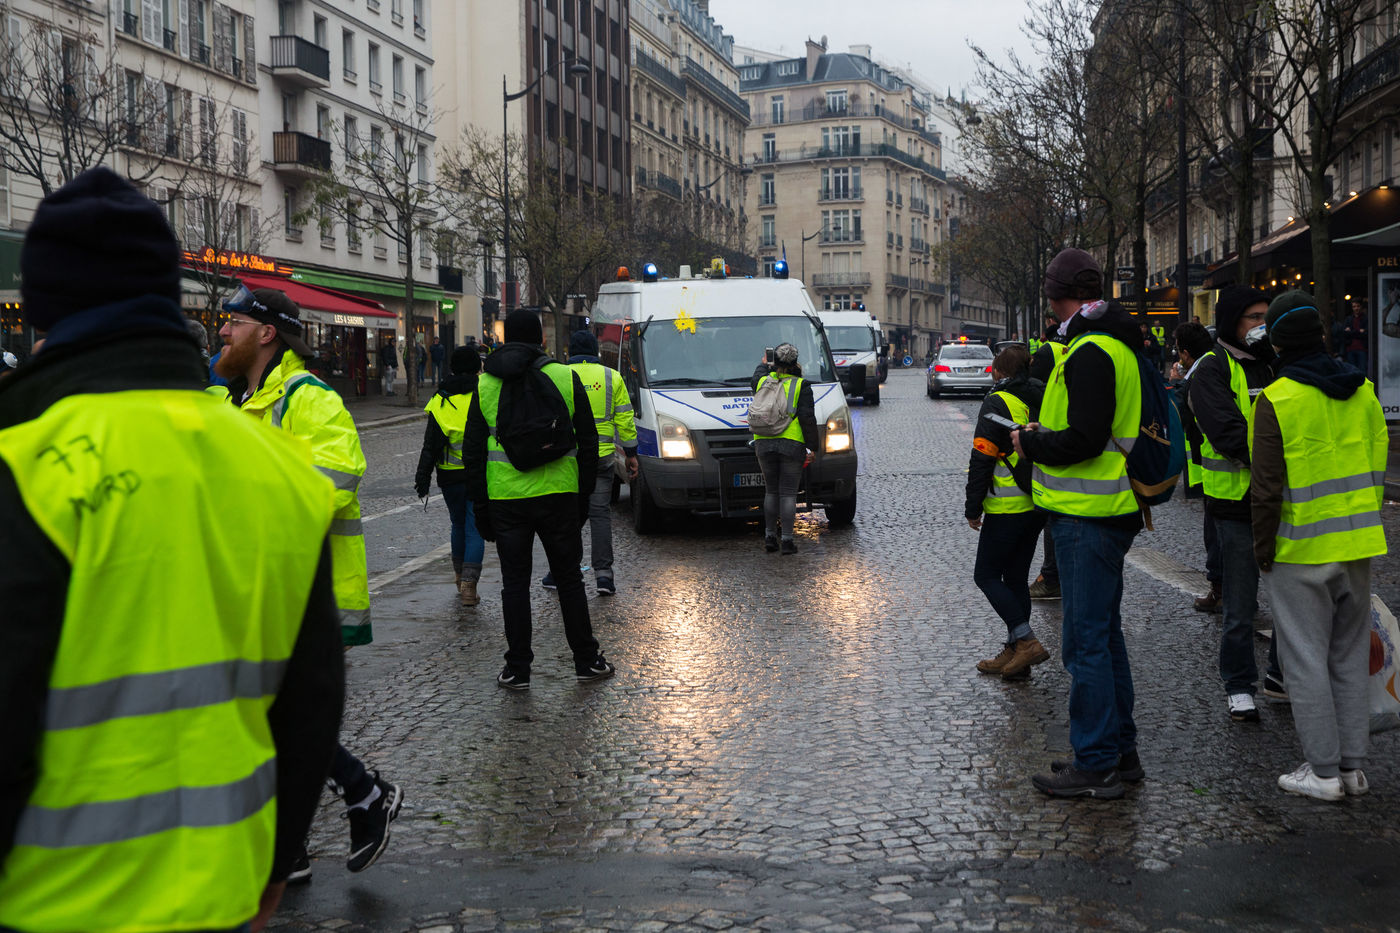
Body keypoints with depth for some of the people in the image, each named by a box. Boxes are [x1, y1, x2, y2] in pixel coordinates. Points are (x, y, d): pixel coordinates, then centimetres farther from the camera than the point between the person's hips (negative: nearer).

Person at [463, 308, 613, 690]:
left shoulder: (485, 384, 3)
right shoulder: (566, 378, 0)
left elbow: (473, 451, 5)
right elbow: (587, 442, 2)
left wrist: (480, 505, 10)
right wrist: (584, 494, 10)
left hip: (505, 498, 0)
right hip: (559, 496, 0)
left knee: (515, 583, 7)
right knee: (569, 578, 10)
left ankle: (517, 669, 9)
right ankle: (587, 660, 17)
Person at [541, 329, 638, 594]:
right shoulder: (612, 377, 5)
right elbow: (625, 419, 5)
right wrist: (630, 453, 12)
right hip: (602, 456, 1)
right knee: (600, 514, 4)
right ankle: (603, 573, -1)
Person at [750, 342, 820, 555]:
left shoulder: (764, 381, 9)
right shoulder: (801, 386, -2)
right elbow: (807, 417, -8)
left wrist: (764, 366, 56)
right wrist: (812, 446, -3)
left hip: (764, 444, 3)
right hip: (792, 444, -3)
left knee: (771, 491, 14)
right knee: (788, 493, 0)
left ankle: (769, 536, 14)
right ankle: (787, 540, -1)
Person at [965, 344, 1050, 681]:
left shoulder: (997, 403, -11)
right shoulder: (1043, 401, 11)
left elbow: (982, 458, -15)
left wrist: (973, 507, -8)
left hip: (1007, 507, -8)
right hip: (1039, 505, 8)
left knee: (987, 575, 1)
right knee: (1015, 577, 13)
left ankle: (1026, 641, -9)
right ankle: (1014, 653, 15)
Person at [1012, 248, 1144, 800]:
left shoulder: (1090, 352, -18)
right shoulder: (1116, 345, 15)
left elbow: (1085, 440, -25)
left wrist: (1029, 442, -9)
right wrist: (1040, 437, 12)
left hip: (1088, 517, -11)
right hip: (1110, 509, 11)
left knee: (1086, 640, -4)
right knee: (1104, 632, 17)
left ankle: (1096, 765, 2)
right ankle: (1120, 750, 27)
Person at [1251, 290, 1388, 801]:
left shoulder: (1277, 400, -14)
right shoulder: (1362, 391, 5)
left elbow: (1267, 486, -14)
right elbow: (1378, 467, 11)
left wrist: (1262, 549, -5)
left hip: (1302, 551, -6)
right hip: (1358, 545, 6)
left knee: (1306, 659, 3)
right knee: (1350, 657, 14)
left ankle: (1324, 771, 6)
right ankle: (1353, 766, 19)